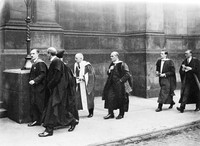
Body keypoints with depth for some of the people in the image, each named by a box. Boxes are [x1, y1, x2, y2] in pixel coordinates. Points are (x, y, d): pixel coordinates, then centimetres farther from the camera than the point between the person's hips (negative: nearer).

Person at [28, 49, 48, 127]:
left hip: (40, 87, -9)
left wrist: (34, 81, -27)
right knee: (33, 103, 8)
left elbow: (43, 74, -21)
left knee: (40, 103, -3)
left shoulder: (40, 63, -13)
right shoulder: (34, 63, 15)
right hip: (34, 87, 9)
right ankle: (35, 120, 15)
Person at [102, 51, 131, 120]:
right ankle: (111, 113, 6)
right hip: (112, 84, 6)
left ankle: (121, 114, 16)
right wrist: (109, 70, -2)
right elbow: (108, 74, 19)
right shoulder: (112, 64, 11)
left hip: (119, 85, -6)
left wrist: (121, 80, -16)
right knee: (109, 98, -1)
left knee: (120, 99, 3)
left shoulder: (122, 64, -10)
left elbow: (127, 74, -14)